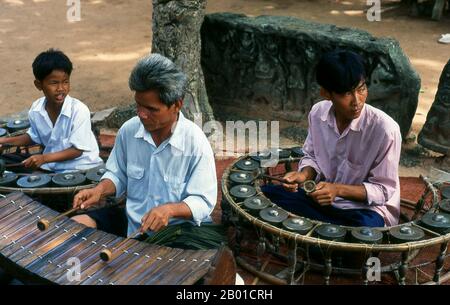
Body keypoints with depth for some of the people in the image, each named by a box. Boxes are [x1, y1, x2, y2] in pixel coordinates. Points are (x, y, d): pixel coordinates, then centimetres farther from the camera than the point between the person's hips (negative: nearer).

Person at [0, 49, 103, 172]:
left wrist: (44, 158, -28)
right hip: (51, 167, 5)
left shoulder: (79, 110, -22)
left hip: (81, 168, -5)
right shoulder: (35, 110, -6)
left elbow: (77, 150, -18)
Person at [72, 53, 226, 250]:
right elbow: (118, 175, 13)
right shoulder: (128, 130, -4)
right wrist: (100, 190, -8)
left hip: (178, 228, -4)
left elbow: (202, 201, -14)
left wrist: (171, 209, -32)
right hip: (131, 222, 5)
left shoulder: (196, 143, -18)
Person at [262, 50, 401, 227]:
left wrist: (338, 189, -27)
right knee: (267, 194, -12)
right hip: (322, 198, 5)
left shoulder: (385, 129, -22)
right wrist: (304, 175, -12)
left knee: (365, 226, -39)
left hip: (367, 208, -5)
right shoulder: (318, 113, -7)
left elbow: (384, 190, -14)